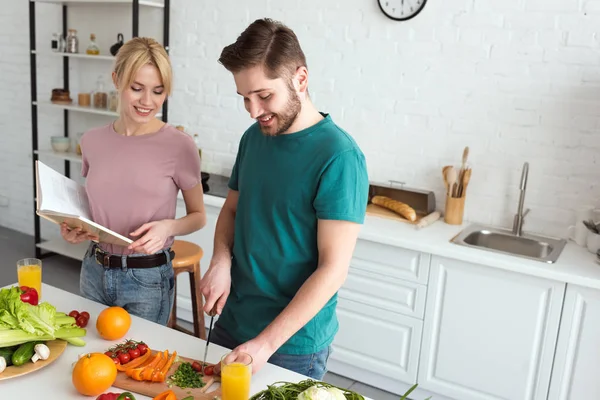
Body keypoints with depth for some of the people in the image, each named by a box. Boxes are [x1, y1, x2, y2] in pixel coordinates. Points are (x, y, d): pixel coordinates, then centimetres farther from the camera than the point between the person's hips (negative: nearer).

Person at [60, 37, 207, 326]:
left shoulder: (179, 146, -13)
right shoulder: (92, 142, 0)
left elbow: (198, 216, -1)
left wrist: (169, 227, -20)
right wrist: (72, 228, -5)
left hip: (148, 279, -4)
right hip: (94, 272, 4)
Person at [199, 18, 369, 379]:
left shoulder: (339, 157, -21)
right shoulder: (254, 137, 0)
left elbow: (333, 269, -21)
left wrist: (266, 343, -23)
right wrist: (221, 261, -7)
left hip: (294, 344, -6)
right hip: (231, 323, 6)